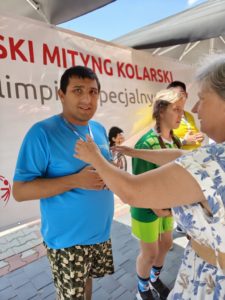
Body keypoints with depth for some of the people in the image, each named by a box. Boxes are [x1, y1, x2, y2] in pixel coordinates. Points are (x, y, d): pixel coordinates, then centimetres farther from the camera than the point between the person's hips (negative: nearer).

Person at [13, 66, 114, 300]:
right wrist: (75, 180, -30)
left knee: (87, 279, 29)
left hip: (100, 232, 6)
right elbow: (20, 190, -21)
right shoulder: (43, 133, -21)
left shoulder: (100, 130, 1)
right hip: (68, 239, -6)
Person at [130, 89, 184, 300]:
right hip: (147, 208, -7)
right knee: (149, 253, 14)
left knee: (166, 244, 25)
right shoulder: (147, 143, -26)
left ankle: (155, 278, 55)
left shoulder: (175, 141, -2)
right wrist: (156, 209, -15)